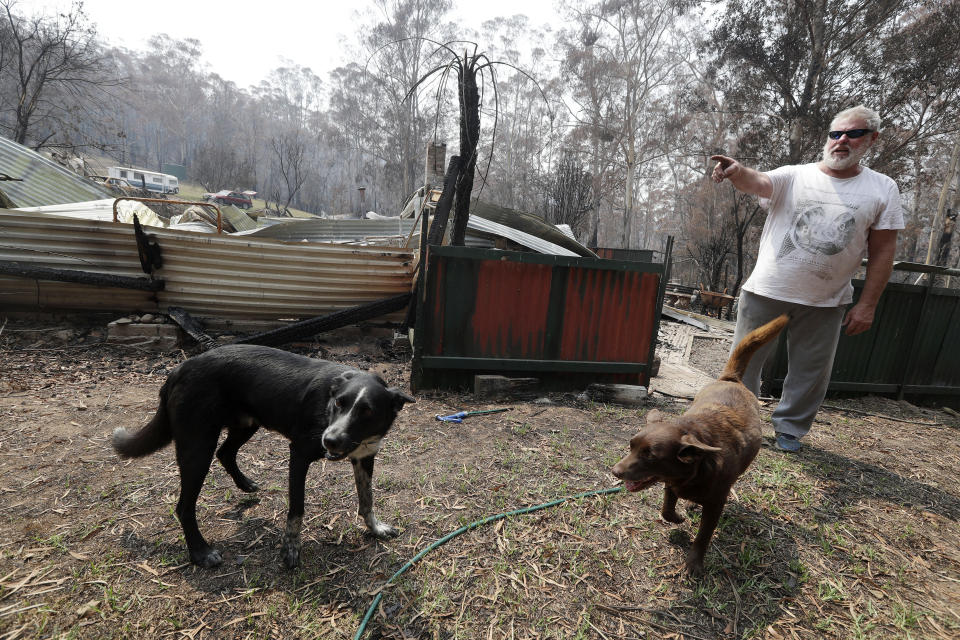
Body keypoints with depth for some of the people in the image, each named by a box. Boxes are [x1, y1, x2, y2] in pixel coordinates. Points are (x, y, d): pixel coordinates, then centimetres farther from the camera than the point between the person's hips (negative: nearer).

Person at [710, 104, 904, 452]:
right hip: (766, 291, -1)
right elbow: (757, 182, -23)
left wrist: (866, 305, -3)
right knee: (745, 359, 7)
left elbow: (882, 252, 2)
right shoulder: (793, 176, -1)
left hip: (827, 302, 2)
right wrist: (736, 171, -47)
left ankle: (789, 427, 30)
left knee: (811, 371, 11)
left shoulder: (882, 189, 3)